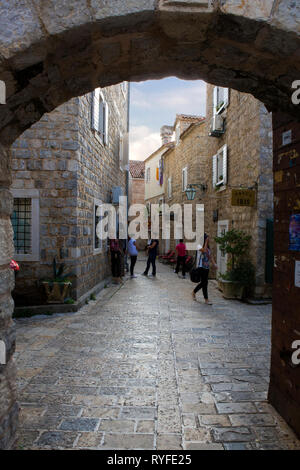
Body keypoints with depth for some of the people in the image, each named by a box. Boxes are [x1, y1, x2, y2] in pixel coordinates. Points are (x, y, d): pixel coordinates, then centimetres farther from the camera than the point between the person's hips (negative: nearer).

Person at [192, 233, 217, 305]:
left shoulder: (208, 248, 14)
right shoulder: (200, 246, -8)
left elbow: (210, 256, 8)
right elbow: (204, 250, -28)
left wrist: (214, 263, -5)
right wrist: (206, 242, -17)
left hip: (207, 267, 7)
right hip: (201, 266, -7)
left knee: (203, 282, 12)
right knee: (205, 282, -8)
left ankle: (194, 292, 33)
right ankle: (206, 299, -2)